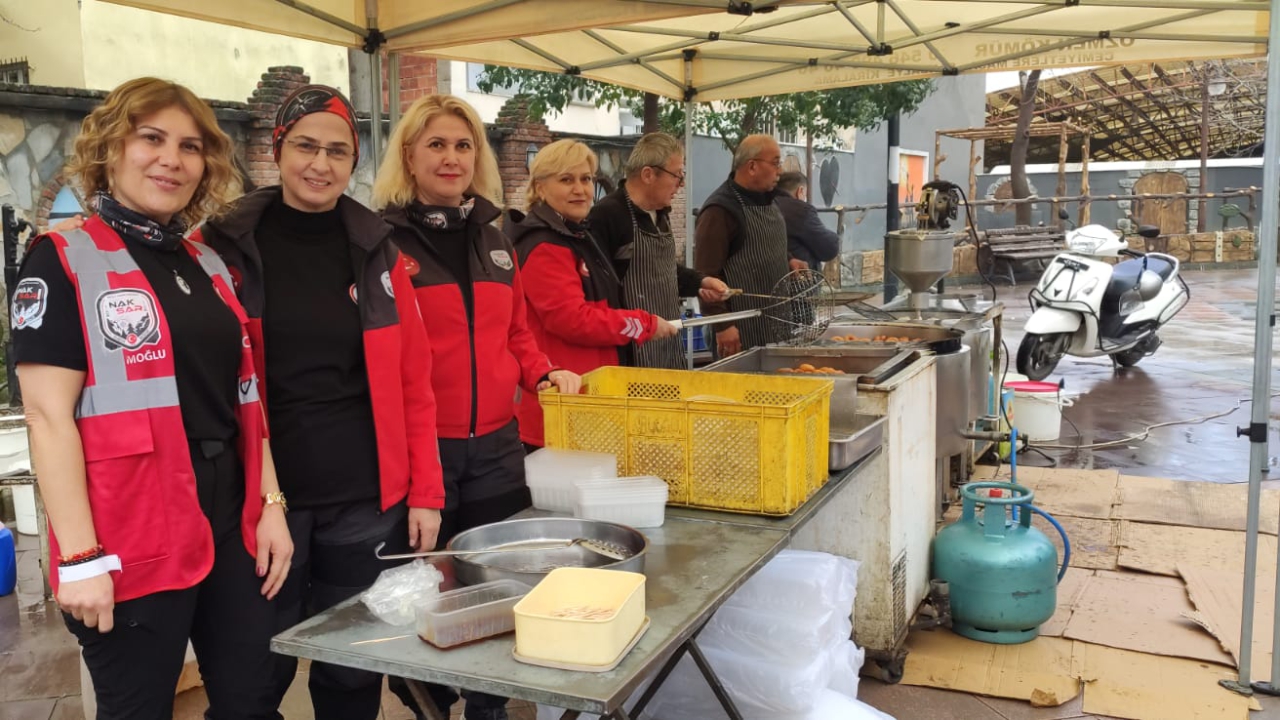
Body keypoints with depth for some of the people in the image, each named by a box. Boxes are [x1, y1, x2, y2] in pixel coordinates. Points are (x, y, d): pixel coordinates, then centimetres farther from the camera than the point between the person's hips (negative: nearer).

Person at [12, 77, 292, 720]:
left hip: (232, 526, 6)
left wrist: (271, 503, 7)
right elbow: (49, 416, -12)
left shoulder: (207, 265, 13)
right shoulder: (62, 260, -6)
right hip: (134, 540, -6)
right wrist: (80, 558, -17)